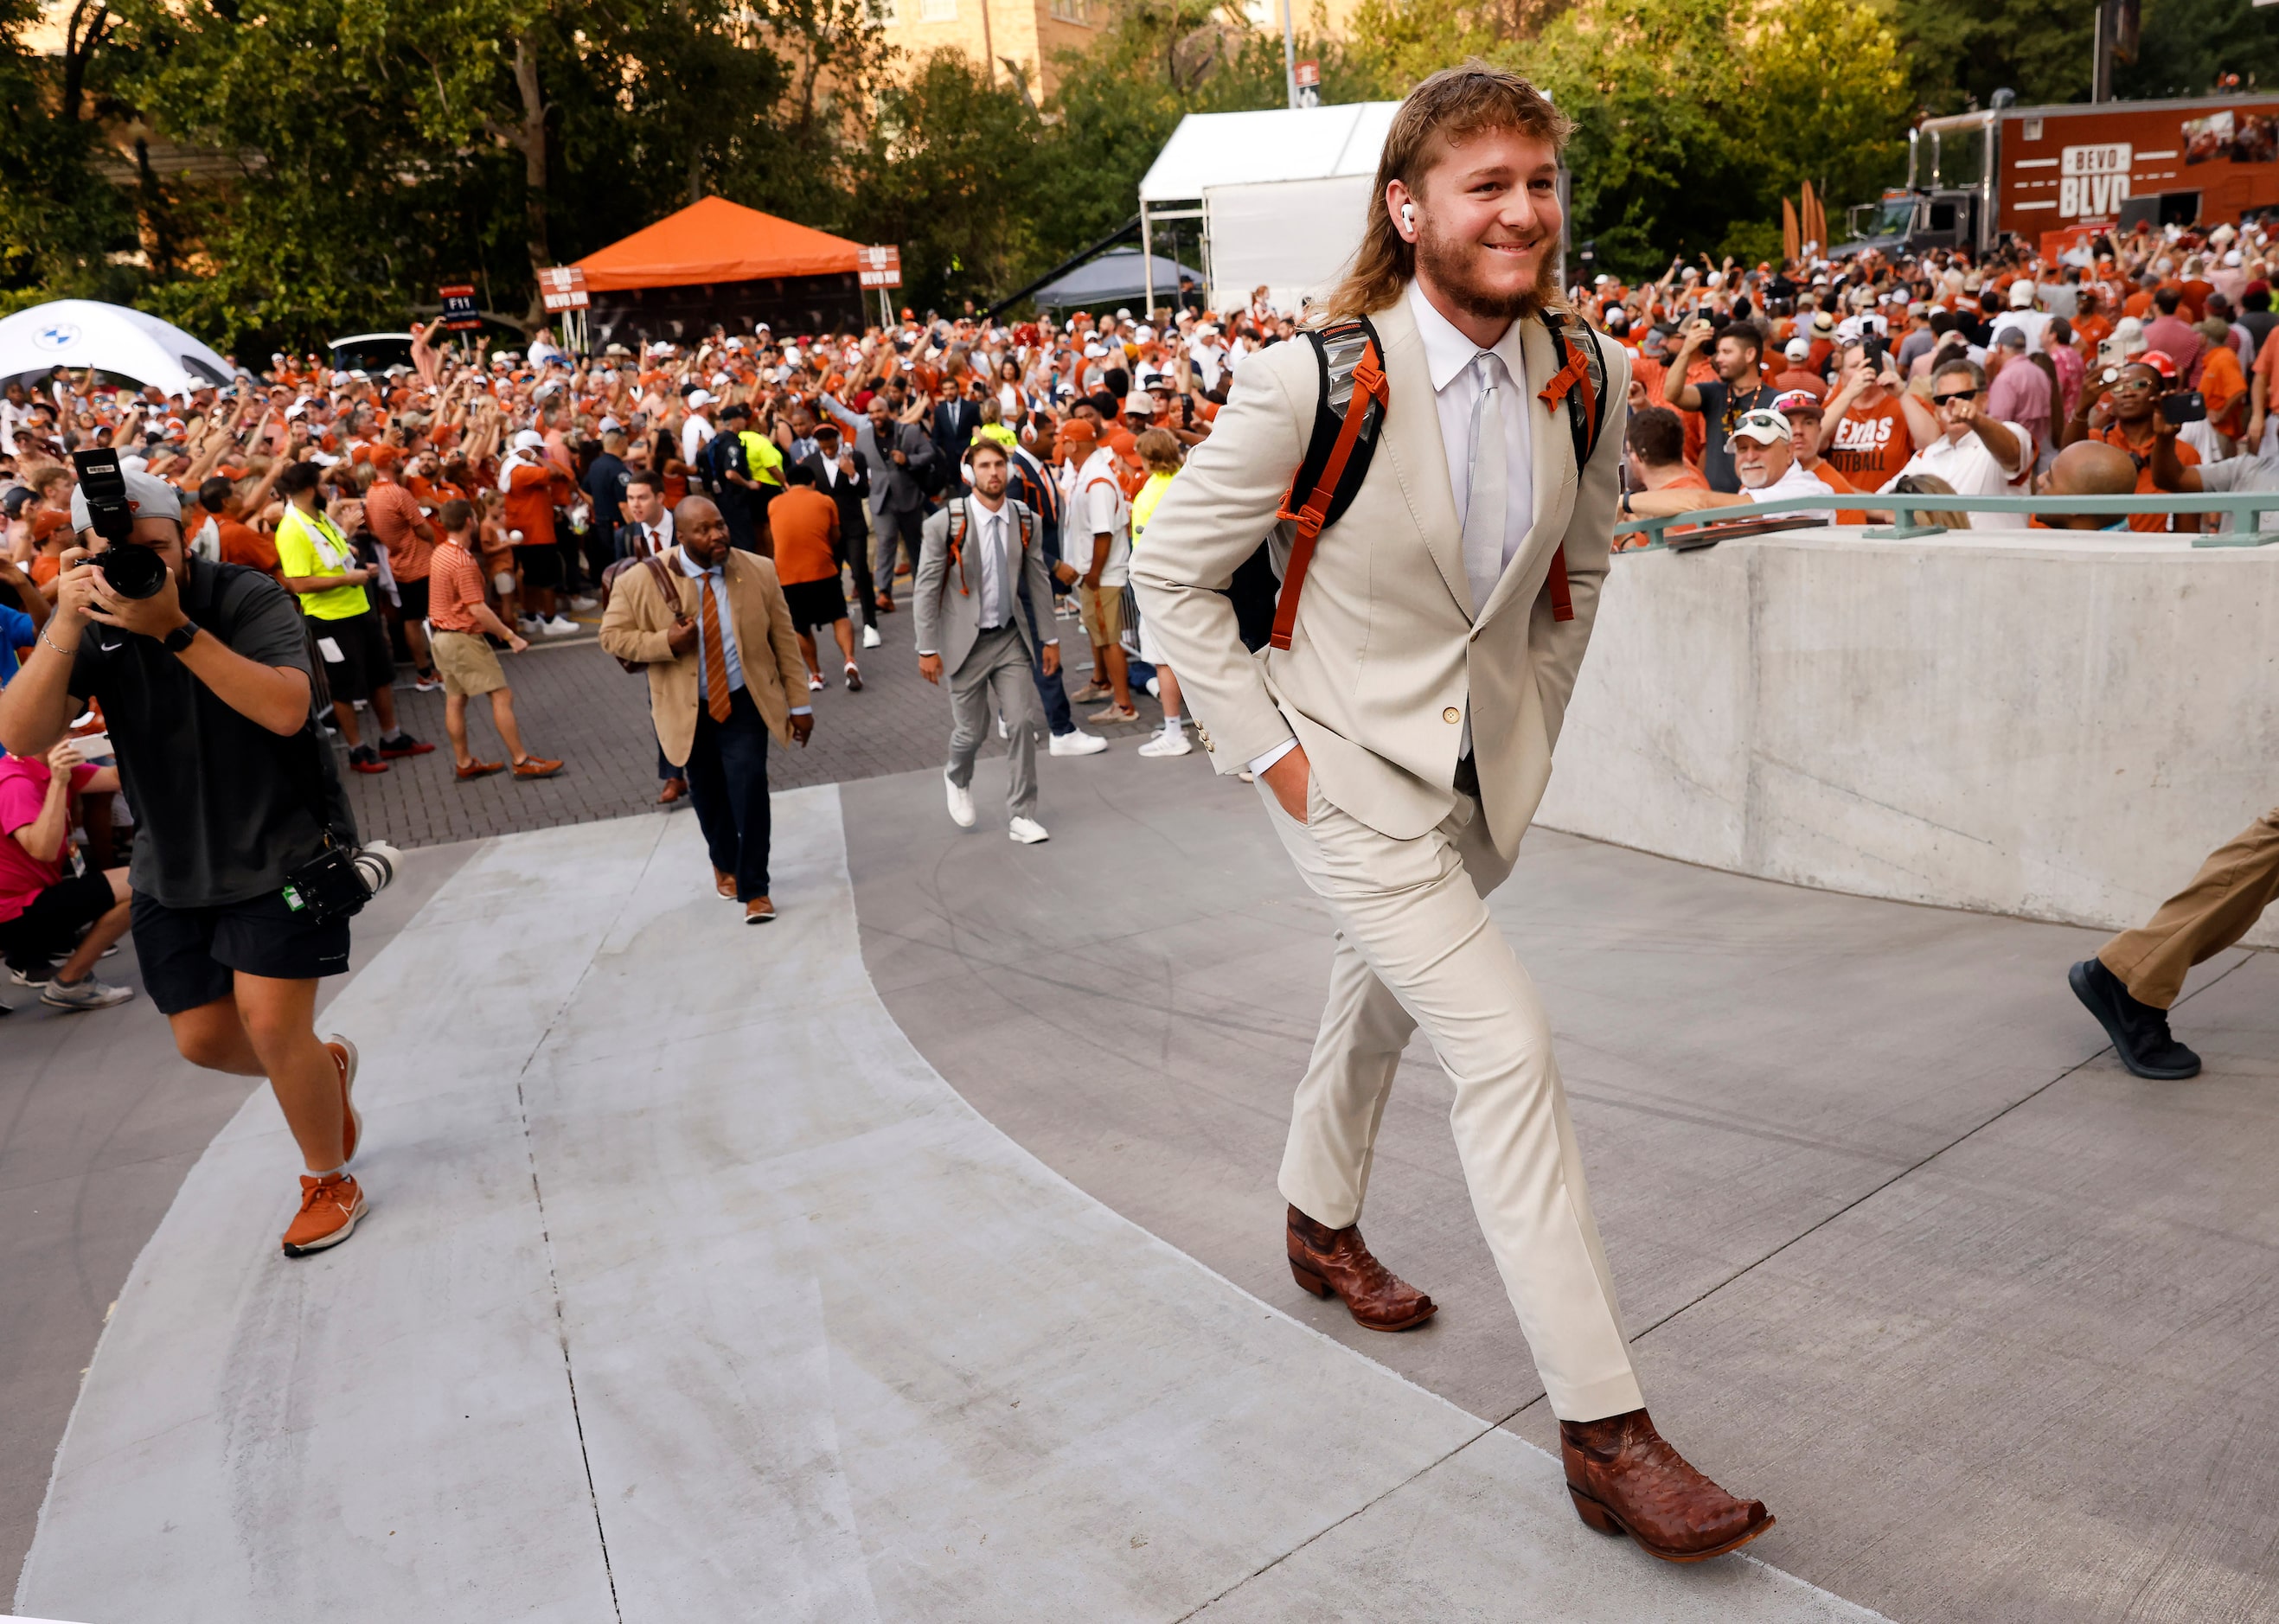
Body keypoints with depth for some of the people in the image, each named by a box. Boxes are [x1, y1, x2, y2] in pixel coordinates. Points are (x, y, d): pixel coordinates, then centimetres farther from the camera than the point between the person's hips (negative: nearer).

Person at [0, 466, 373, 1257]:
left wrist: (175, 629, -36)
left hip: (282, 848, -5)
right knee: (204, 1039, 8)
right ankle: (327, 1066, 39)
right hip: (173, 865, 5)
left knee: (272, 1026, -7)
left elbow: (285, 709, -30)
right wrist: (66, 624, -28)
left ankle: (329, 1182, 16)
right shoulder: (90, 621, -4)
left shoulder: (248, 598, -14)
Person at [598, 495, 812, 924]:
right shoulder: (641, 581, -14)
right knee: (708, 795, 16)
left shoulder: (759, 572, -8)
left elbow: (784, 640, -2)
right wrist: (667, 643, -24)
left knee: (750, 789, -13)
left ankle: (754, 889, 1)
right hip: (686, 709, 1)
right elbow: (612, 636, -6)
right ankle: (725, 864, 44)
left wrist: (799, 704, -2)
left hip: (745, 702, -1)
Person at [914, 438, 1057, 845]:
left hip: (1011, 638, 3)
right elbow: (925, 590, -9)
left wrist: (1051, 638, 9)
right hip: (967, 641, -3)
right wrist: (928, 649, -10)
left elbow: (1040, 584, 8)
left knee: (1023, 723, -5)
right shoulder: (944, 524, -11)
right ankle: (958, 780, 41)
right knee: (971, 731, 6)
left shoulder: (1026, 522, 0)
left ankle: (1020, 816, 6)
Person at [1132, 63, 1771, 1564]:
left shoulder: (1583, 385, -4)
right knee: (1507, 1045, -14)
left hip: (1483, 764, 6)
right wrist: (1268, 749, -13)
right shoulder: (1313, 381, -21)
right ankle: (1604, 1431, -4)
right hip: (1350, 762, -6)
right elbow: (1175, 571, -11)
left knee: (1386, 991, 24)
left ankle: (1321, 1223, 51)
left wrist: (1539, 720, 11)